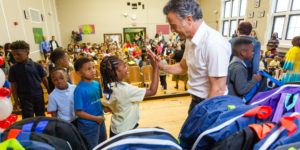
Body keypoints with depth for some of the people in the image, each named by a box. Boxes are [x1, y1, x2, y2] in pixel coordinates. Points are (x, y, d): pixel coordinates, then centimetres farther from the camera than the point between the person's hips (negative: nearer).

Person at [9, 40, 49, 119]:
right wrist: (16, 100, 0)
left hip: (38, 96, 1)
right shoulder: (13, 69, -5)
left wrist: (50, 92, 2)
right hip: (24, 98, 0)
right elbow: (13, 85, -1)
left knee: (41, 116, 17)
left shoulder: (37, 66, -8)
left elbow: (44, 80, 0)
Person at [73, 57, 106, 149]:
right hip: (88, 125, -6)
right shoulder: (79, 90, -23)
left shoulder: (96, 84, -3)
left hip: (100, 121, 7)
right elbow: (78, 112, -20)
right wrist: (96, 118, -19)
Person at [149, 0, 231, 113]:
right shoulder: (190, 40, 0)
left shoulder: (214, 43, -26)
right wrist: (163, 67, -4)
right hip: (195, 100, 8)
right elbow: (182, 67, 12)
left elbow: (219, 89, -23)